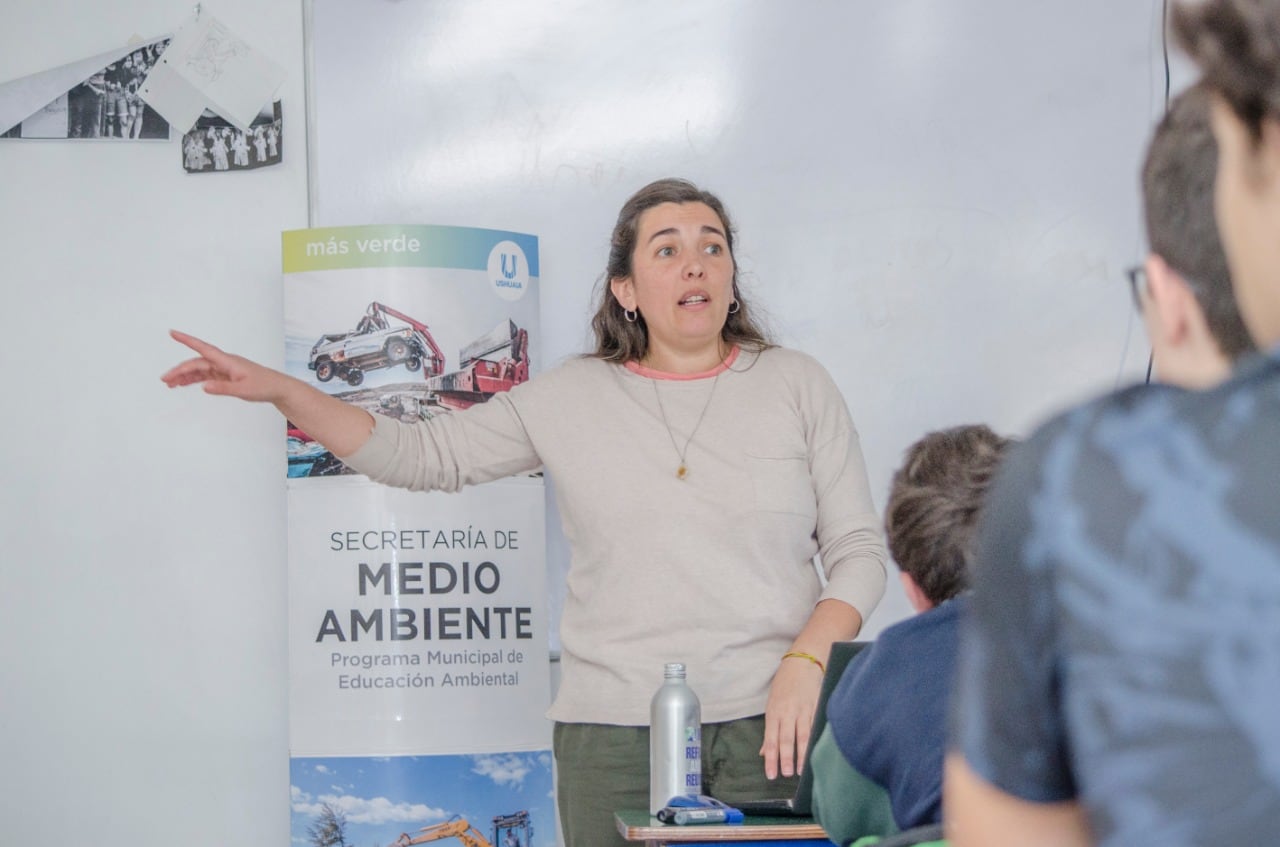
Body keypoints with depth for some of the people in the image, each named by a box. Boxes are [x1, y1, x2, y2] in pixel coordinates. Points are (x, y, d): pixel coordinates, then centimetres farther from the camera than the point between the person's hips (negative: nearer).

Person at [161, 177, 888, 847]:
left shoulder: (797, 386, 7)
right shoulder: (572, 400, 9)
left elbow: (859, 549, 6)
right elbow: (426, 455, 12)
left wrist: (805, 664, -10)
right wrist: (279, 389, 3)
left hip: (767, 726, -1)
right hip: (613, 733, 1)